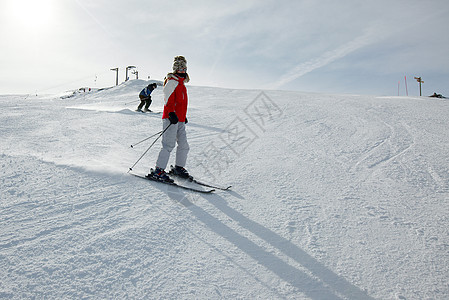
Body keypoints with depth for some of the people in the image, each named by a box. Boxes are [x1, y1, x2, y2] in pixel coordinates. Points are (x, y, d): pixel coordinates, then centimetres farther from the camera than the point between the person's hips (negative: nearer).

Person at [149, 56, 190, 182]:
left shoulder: (181, 83, 23)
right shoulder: (172, 81, -5)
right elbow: (168, 99, -16)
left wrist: (183, 116, 32)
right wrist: (171, 113, -28)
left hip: (180, 120, 9)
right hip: (171, 118, -9)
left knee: (184, 145, 9)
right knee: (169, 145, -13)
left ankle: (179, 168, 22)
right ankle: (158, 170, -7)